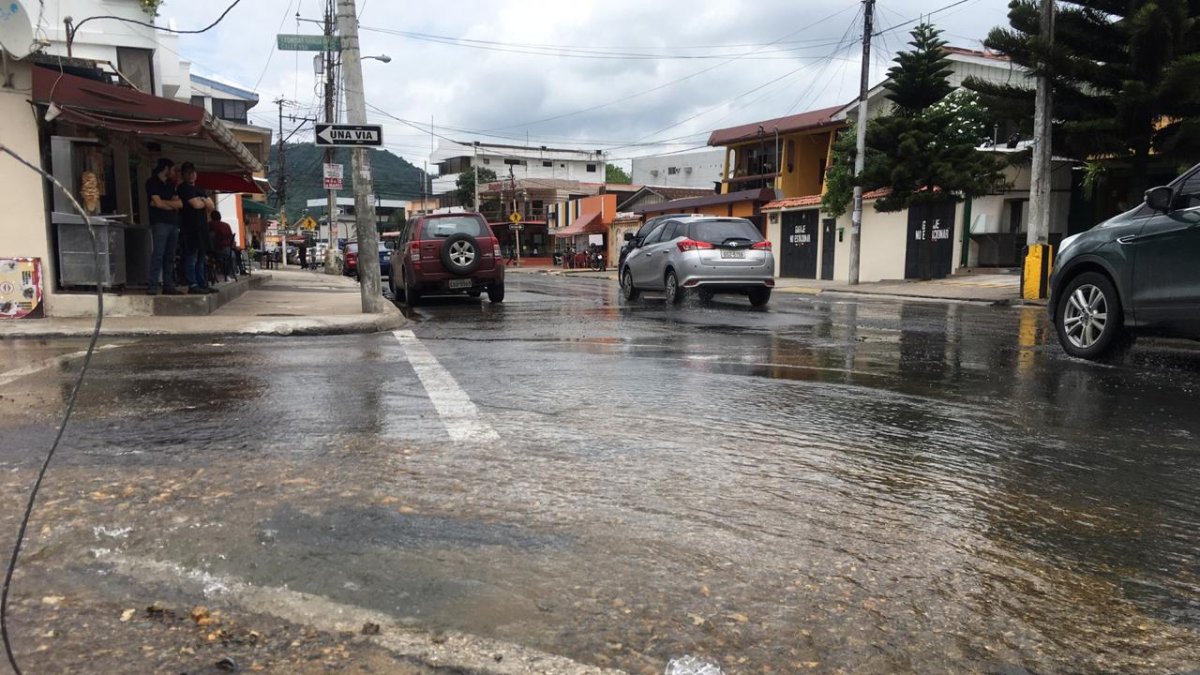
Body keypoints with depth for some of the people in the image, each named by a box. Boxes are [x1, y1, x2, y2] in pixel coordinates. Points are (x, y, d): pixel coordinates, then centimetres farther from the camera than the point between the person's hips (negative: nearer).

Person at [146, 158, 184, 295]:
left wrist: (164, 203, -3)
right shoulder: (152, 182, 1)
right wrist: (172, 204, 4)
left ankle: (168, 285, 7)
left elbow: (180, 204, 10)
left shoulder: (170, 184, 21)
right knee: (158, 255, -13)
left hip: (173, 223, 7)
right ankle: (152, 286, -16)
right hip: (160, 223, -7)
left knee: (170, 257, 5)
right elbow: (158, 203, -10)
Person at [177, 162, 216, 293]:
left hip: (202, 228, 9)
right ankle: (192, 285, -11)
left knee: (202, 258, 10)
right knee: (191, 258, -9)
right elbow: (196, 204, -14)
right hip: (190, 228, -9)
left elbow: (211, 206, 16)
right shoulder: (184, 188, -4)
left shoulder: (200, 190, 23)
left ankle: (203, 284, 14)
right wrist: (205, 202, 6)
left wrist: (203, 201, -4)